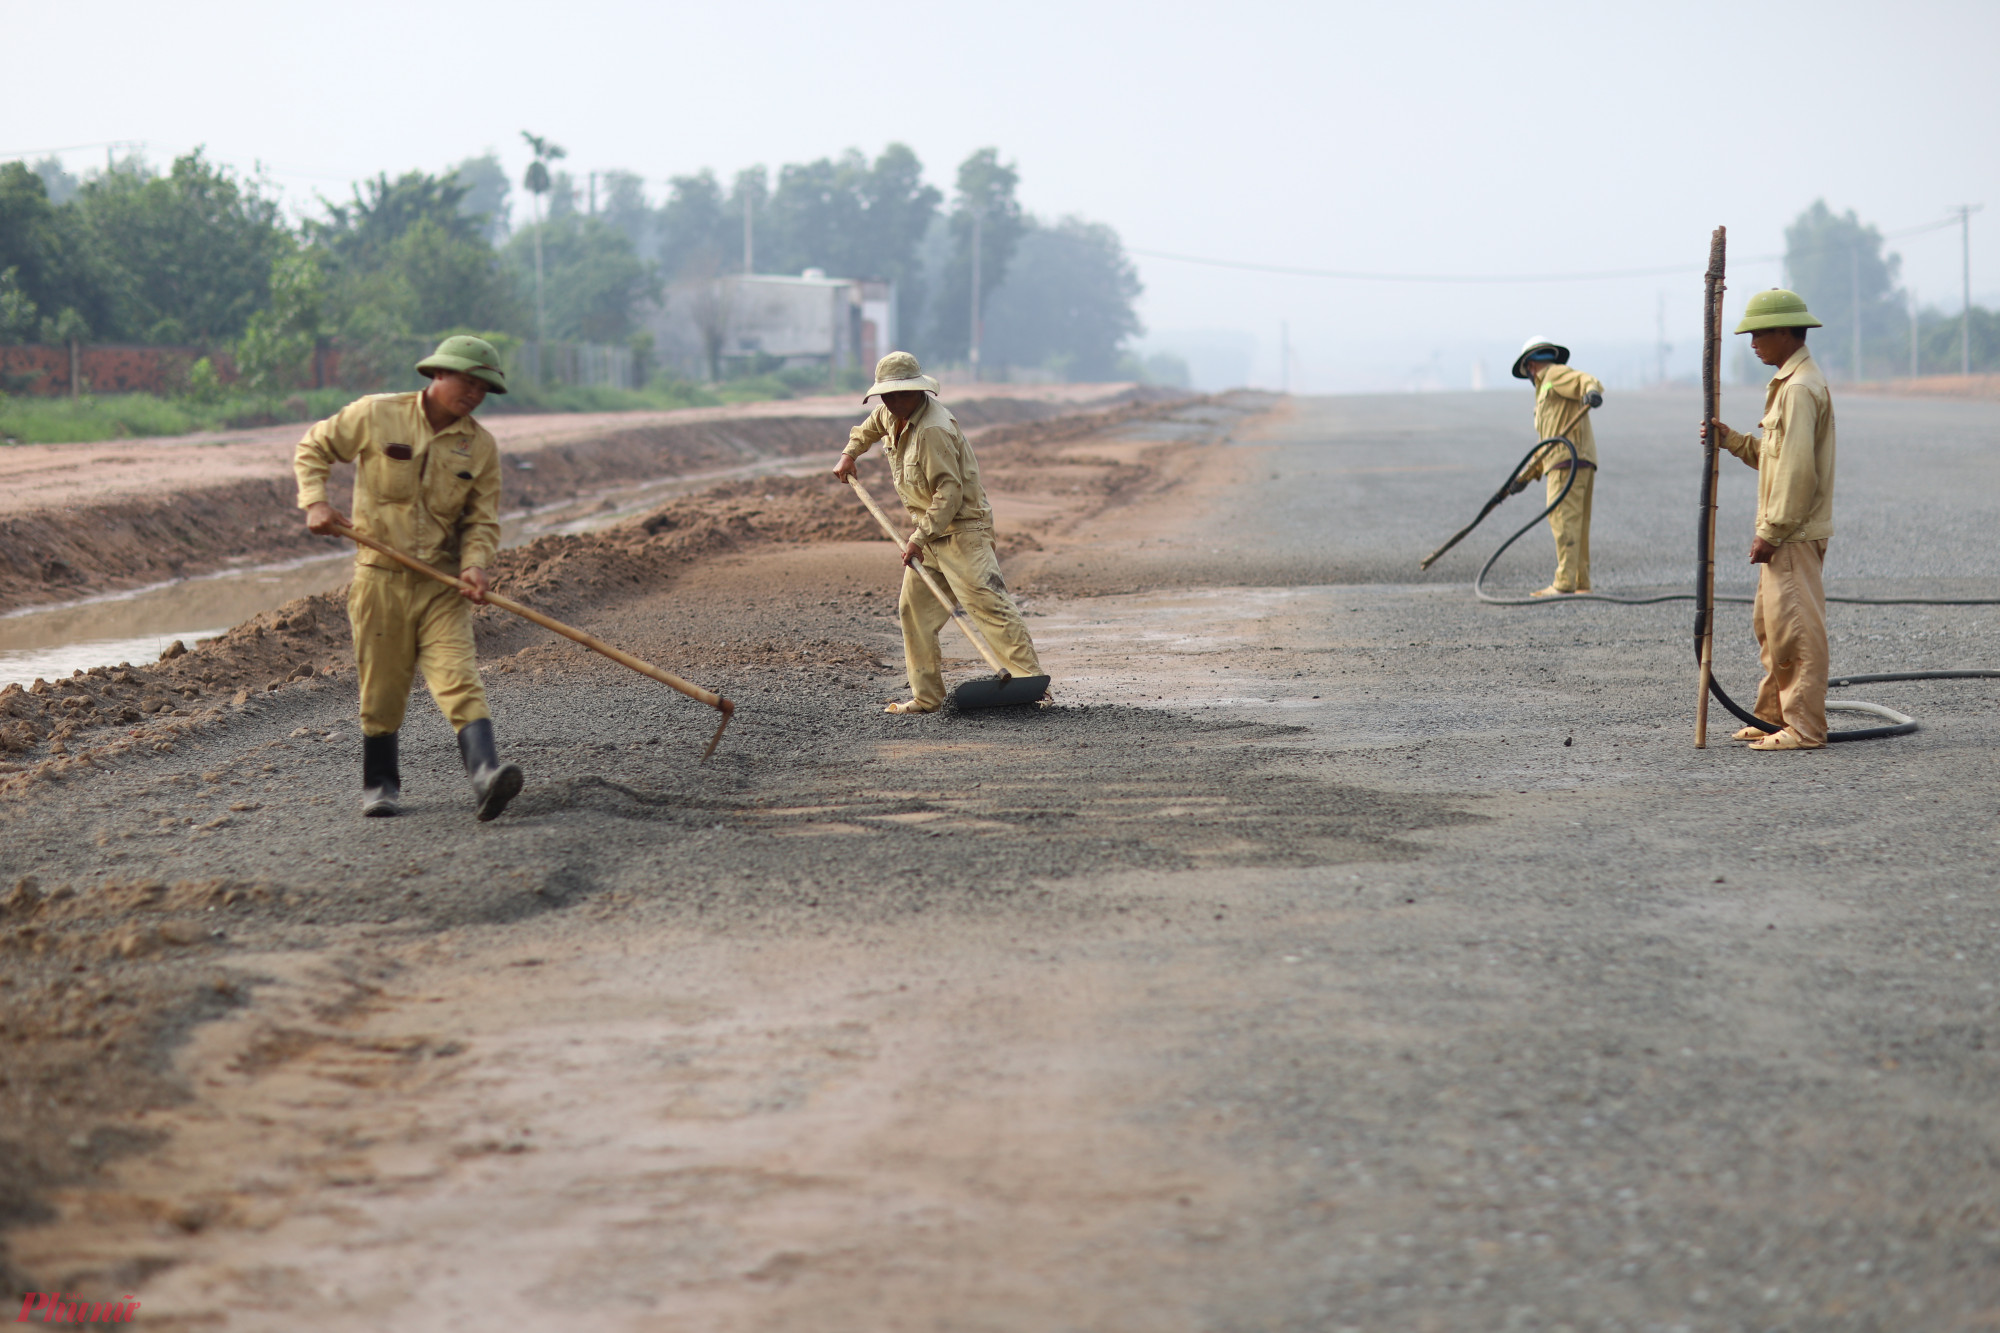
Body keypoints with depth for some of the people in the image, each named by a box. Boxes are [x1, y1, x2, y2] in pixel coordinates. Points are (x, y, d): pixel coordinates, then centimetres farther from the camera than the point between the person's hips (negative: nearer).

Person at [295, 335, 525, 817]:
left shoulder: (481, 446, 3)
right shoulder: (376, 415, -3)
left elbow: (482, 519, 5)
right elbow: (313, 449, 8)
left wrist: (474, 565, -14)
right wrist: (315, 502, -7)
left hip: (442, 582, 1)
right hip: (380, 577, -1)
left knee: (458, 676, -14)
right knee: (381, 686, 6)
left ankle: (485, 774, -29)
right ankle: (380, 782, 23)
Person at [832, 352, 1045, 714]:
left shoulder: (933, 430, -23)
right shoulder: (895, 414, 7)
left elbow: (949, 492, -26)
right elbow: (873, 424, 35)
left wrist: (920, 538, -26)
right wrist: (849, 454, 31)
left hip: (962, 529, -10)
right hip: (930, 532, 10)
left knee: (987, 603, -18)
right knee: (914, 609, 10)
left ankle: (1032, 681, -23)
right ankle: (927, 696, 16)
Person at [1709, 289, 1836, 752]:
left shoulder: (1800, 388, -17)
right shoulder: (1789, 383, 17)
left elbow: (1797, 469, -22)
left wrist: (1771, 532, -21)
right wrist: (1731, 440, 9)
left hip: (1795, 534, -11)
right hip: (1785, 533, 11)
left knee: (1794, 627, -8)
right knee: (1769, 624, 15)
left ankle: (1804, 727, -6)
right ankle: (1774, 717, 22)